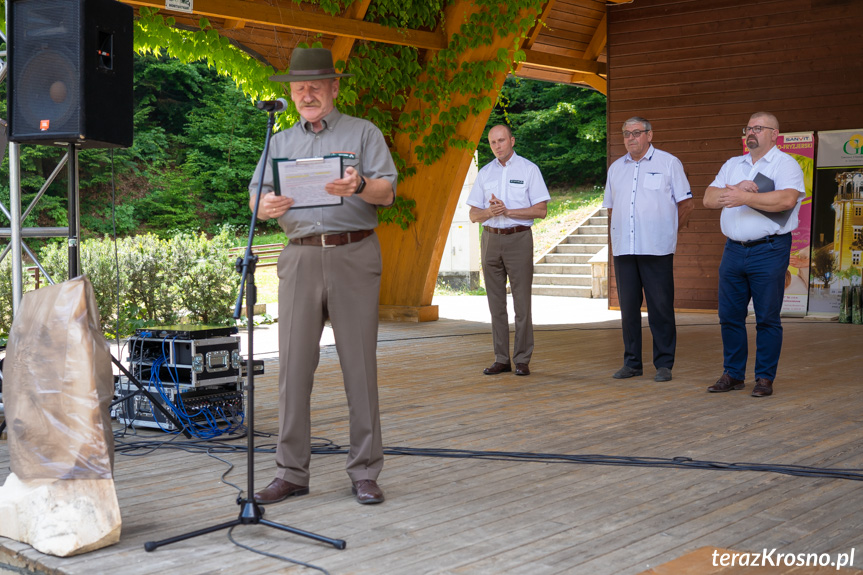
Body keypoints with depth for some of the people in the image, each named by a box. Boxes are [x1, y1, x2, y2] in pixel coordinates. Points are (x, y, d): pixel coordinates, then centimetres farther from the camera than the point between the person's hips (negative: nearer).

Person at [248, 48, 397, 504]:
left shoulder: (363, 133, 9)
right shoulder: (281, 143, 19)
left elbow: (387, 192, -2)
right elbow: (256, 199, 10)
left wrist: (359, 186, -24)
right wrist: (267, 205, -14)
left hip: (353, 256, -2)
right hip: (300, 257, 3)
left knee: (360, 364, -2)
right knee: (294, 366, 0)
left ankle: (364, 472, 6)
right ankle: (291, 472, 7)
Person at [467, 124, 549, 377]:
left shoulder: (529, 169, 1)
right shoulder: (484, 173, 12)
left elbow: (541, 210, -5)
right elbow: (473, 215, 10)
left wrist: (507, 211, -14)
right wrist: (490, 212, -12)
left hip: (518, 239, -4)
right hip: (491, 239, 4)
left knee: (521, 302, -4)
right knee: (496, 302, 4)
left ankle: (522, 360, 1)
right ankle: (501, 359, 10)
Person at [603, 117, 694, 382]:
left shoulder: (668, 163, 4)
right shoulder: (616, 168, 16)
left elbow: (686, 204, 5)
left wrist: (668, 231, 7)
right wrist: (620, 232, 14)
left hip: (656, 249, -4)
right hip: (623, 249, 4)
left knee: (661, 307, -3)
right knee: (628, 307, 7)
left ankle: (664, 364, 4)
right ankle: (632, 362, 15)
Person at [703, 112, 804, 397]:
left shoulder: (786, 164, -1)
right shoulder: (733, 165, 17)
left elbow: (787, 199, -20)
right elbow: (708, 199, 7)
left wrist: (746, 197, -19)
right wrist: (736, 189, -10)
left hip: (769, 250, -5)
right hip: (733, 249, 6)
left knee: (767, 318, -1)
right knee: (729, 315, 7)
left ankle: (765, 378, 8)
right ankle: (733, 374, 18)